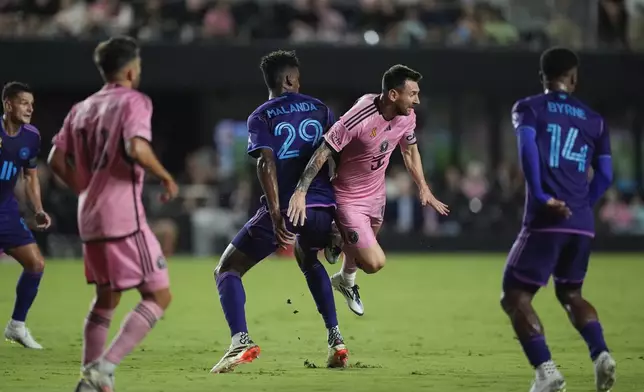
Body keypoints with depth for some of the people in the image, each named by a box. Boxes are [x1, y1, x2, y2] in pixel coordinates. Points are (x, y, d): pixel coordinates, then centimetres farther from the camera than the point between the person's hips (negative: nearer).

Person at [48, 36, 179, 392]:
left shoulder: (82, 108, 14)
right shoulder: (134, 102, -7)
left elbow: (57, 161, 12)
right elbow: (136, 148, -24)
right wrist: (165, 177, -9)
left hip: (90, 218, 8)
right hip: (124, 218, -8)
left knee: (106, 300, 21)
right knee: (158, 296, -2)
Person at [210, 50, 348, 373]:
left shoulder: (261, 117, 2)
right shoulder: (318, 108, 12)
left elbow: (267, 164, -12)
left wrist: (276, 215, -18)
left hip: (284, 209, -4)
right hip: (323, 207, 4)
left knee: (226, 271, 6)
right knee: (309, 262, 36)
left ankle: (241, 341, -18)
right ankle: (335, 340, 24)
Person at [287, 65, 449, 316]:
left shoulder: (407, 117, -9)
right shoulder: (358, 119, -33)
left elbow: (410, 151, 12)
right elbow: (323, 153, -28)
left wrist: (423, 188, 11)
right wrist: (301, 191, -31)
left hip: (376, 195, 7)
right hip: (349, 199, -7)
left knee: (363, 250, 24)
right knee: (374, 262, -12)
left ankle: (346, 281, 57)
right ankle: (336, 238, 18)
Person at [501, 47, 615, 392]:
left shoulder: (528, 108, 6)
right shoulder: (594, 120, 16)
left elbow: (527, 146, -14)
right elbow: (605, 175, 12)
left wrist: (540, 196, -16)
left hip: (546, 220, -5)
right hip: (582, 224, 5)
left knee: (515, 296, 4)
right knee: (570, 293, 25)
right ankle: (600, 354, 2)